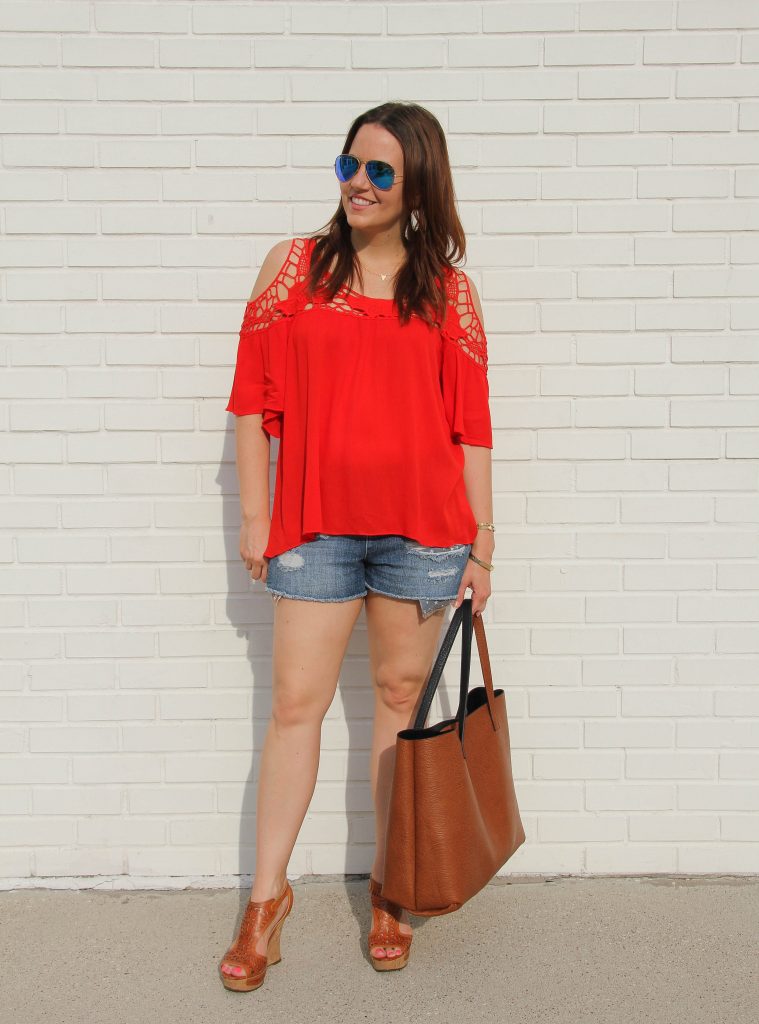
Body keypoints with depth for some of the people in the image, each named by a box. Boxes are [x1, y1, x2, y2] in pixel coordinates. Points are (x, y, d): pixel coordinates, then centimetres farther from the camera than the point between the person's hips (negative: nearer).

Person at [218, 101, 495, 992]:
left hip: (421, 523, 1)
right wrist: (254, 514, 0)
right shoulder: (293, 266, 5)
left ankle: (389, 888, 27)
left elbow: (470, 423, 4)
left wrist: (482, 541, 2)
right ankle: (268, 895, 21)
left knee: (401, 697, 10)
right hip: (315, 523, 0)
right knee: (296, 703, 3)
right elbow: (253, 396, 4)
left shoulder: (449, 291, 5)